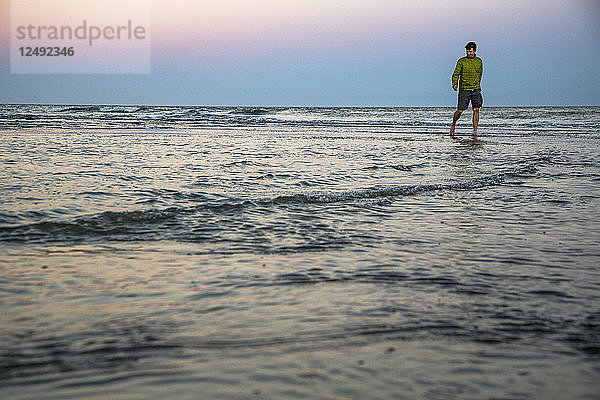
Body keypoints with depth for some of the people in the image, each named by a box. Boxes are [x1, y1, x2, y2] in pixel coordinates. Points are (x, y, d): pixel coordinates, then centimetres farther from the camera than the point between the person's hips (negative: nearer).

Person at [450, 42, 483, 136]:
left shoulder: (479, 61, 9)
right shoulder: (461, 61, -1)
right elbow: (456, 74, -1)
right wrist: (455, 84, -15)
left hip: (476, 90, 3)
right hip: (464, 90, -3)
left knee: (476, 109, -8)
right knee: (460, 110, -3)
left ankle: (475, 130, -6)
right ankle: (453, 125, 23)